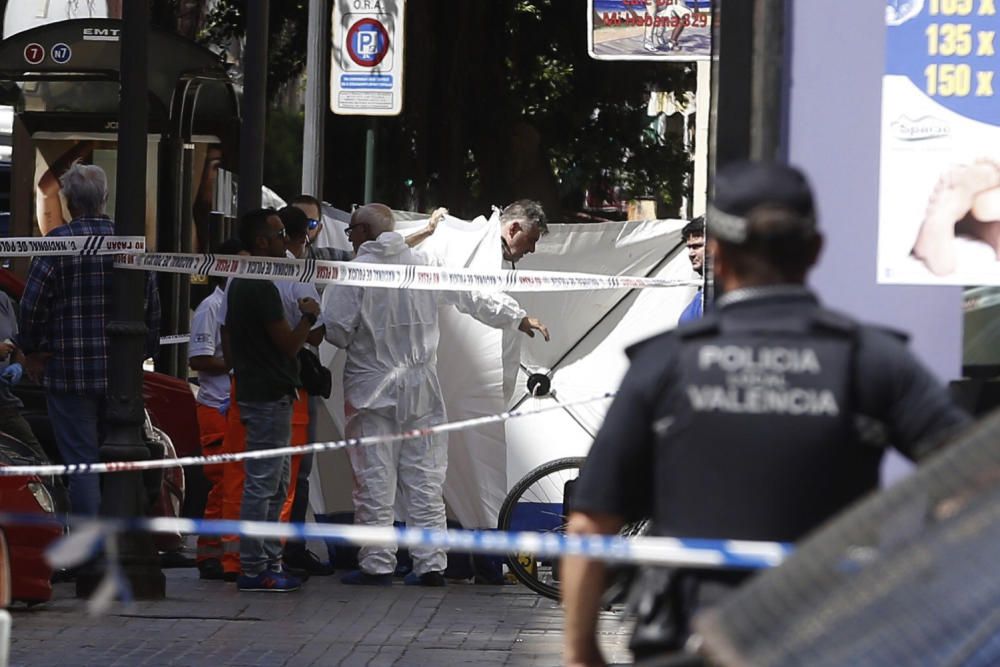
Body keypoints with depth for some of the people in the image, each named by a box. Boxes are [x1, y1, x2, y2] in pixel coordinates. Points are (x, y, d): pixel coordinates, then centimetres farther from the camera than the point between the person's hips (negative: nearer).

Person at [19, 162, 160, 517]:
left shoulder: (59, 241, -11)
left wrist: (31, 350, 2)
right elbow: (152, 304, 7)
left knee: (82, 463, -2)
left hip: (70, 370, -5)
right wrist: (144, 352, 19)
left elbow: (32, 301, -13)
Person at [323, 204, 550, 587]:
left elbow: (336, 330, -11)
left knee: (374, 482, 0)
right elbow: (470, 297, 12)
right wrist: (517, 319, 23)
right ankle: (430, 565, 6)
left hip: (370, 391, -4)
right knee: (424, 480, 7)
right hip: (421, 392, 4)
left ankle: (376, 565, -1)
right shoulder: (423, 264, 5)